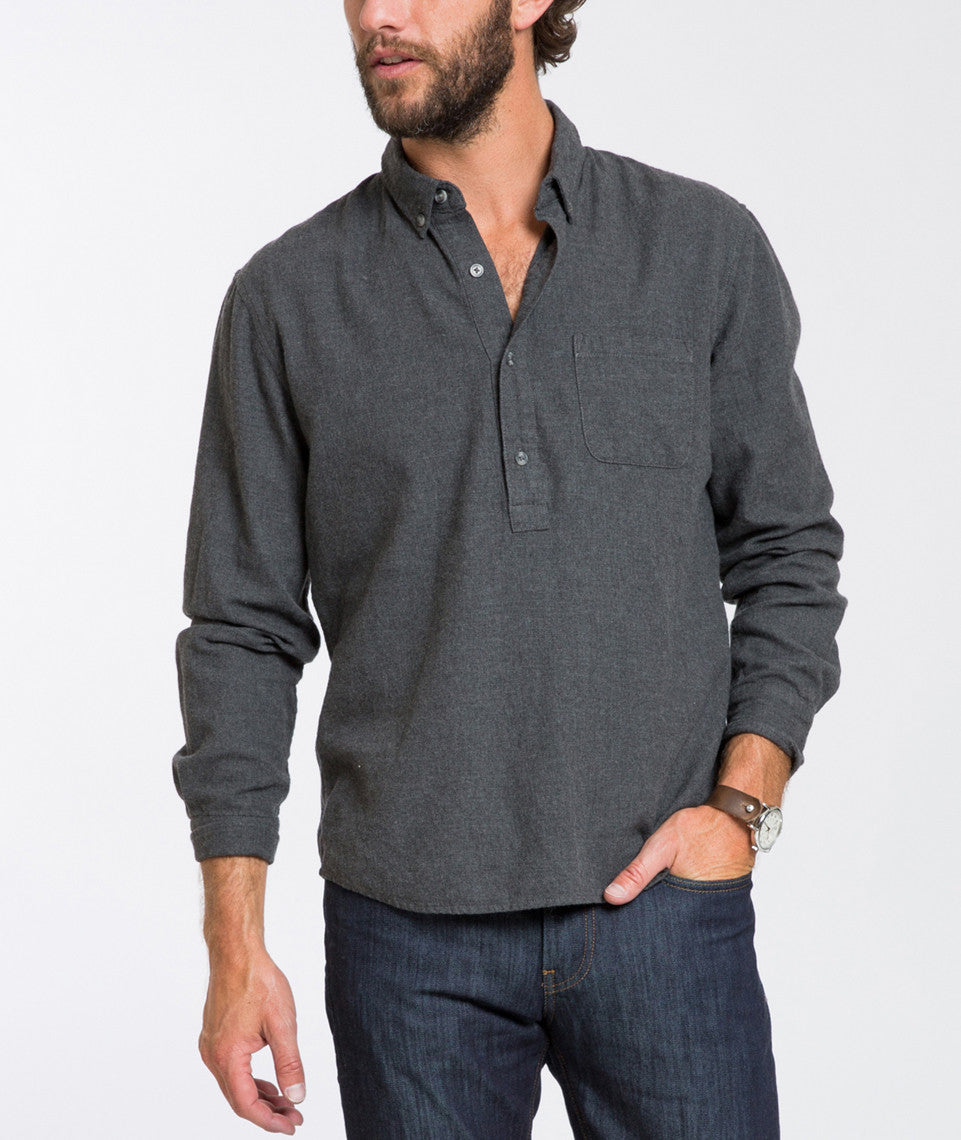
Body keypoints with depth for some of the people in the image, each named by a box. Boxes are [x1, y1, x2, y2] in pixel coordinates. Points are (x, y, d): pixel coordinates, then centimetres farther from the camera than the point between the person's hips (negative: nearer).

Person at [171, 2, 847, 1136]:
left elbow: (790, 552, 8)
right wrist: (234, 946, -1)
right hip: (409, 931, 0)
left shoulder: (707, 247, 2)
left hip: (664, 903, 0)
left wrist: (741, 802, -6)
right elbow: (244, 630, 3)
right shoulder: (288, 297, 1)